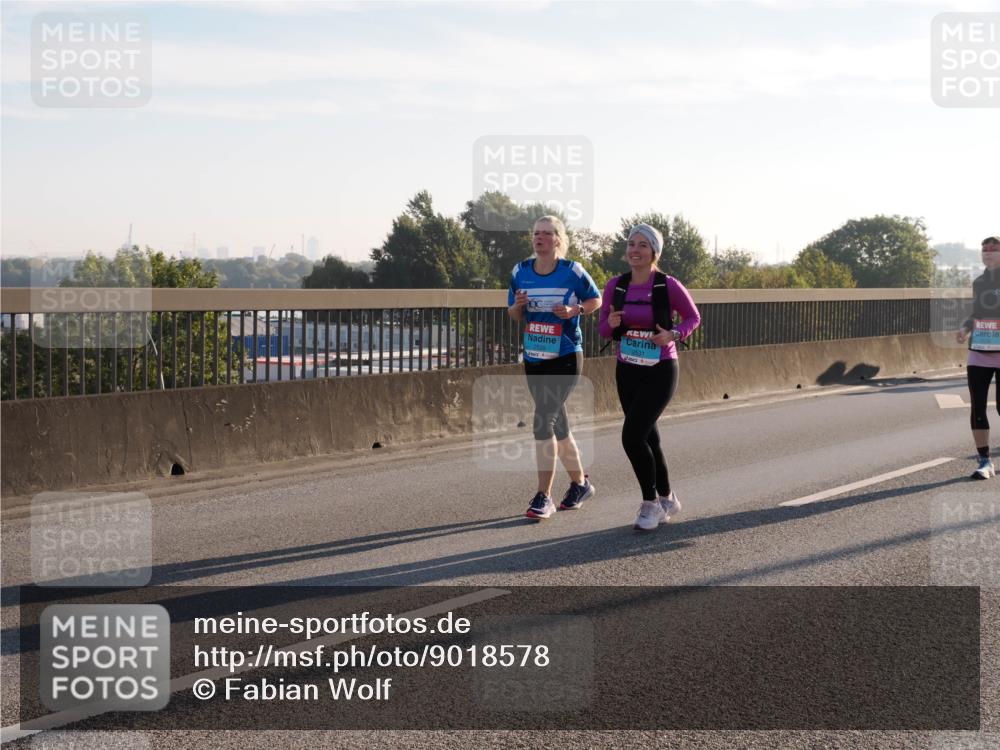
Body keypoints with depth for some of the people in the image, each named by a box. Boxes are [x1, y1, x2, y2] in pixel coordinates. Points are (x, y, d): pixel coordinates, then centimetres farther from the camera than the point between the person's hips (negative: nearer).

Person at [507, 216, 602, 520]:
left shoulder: (573, 271, -7)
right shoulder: (520, 272, 3)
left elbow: (596, 300, 6)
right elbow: (513, 314, 12)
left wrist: (574, 310, -14)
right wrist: (518, 305, -11)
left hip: (565, 358, -5)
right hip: (534, 358, 5)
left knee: (544, 421, -15)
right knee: (557, 424, 15)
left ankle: (543, 496, -9)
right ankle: (580, 483, 32)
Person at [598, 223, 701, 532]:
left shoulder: (669, 286, -13)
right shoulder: (615, 286, -2)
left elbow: (693, 317, 2)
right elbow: (604, 329, 6)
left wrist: (673, 335, -17)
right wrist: (611, 324, -17)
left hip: (660, 372, -5)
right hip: (627, 371, 5)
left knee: (632, 436, -16)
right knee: (647, 438, 15)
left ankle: (650, 503, 3)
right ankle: (667, 499, 35)